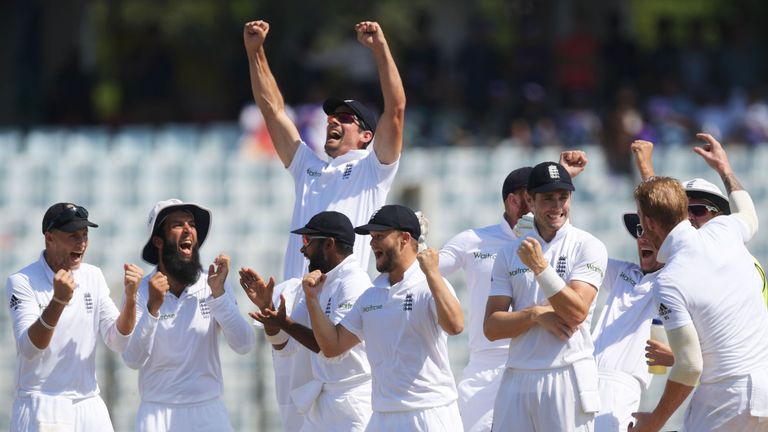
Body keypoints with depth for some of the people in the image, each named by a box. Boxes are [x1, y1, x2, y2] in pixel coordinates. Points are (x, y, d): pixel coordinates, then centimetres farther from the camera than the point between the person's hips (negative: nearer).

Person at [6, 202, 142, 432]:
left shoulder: (93, 277, 10)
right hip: (41, 406, -5)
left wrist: (130, 296, -11)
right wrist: (58, 301, -33)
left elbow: (118, 342, 5)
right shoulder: (22, 282, -7)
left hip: (90, 405, 5)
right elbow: (29, 348, -19)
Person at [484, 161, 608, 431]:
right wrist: (536, 314, -10)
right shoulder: (509, 253, 12)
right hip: (517, 377, 4)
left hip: (568, 376, -4)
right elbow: (491, 328, 6)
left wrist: (541, 268, -18)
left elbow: (576, 313, -12)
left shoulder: (588, 247, 1)